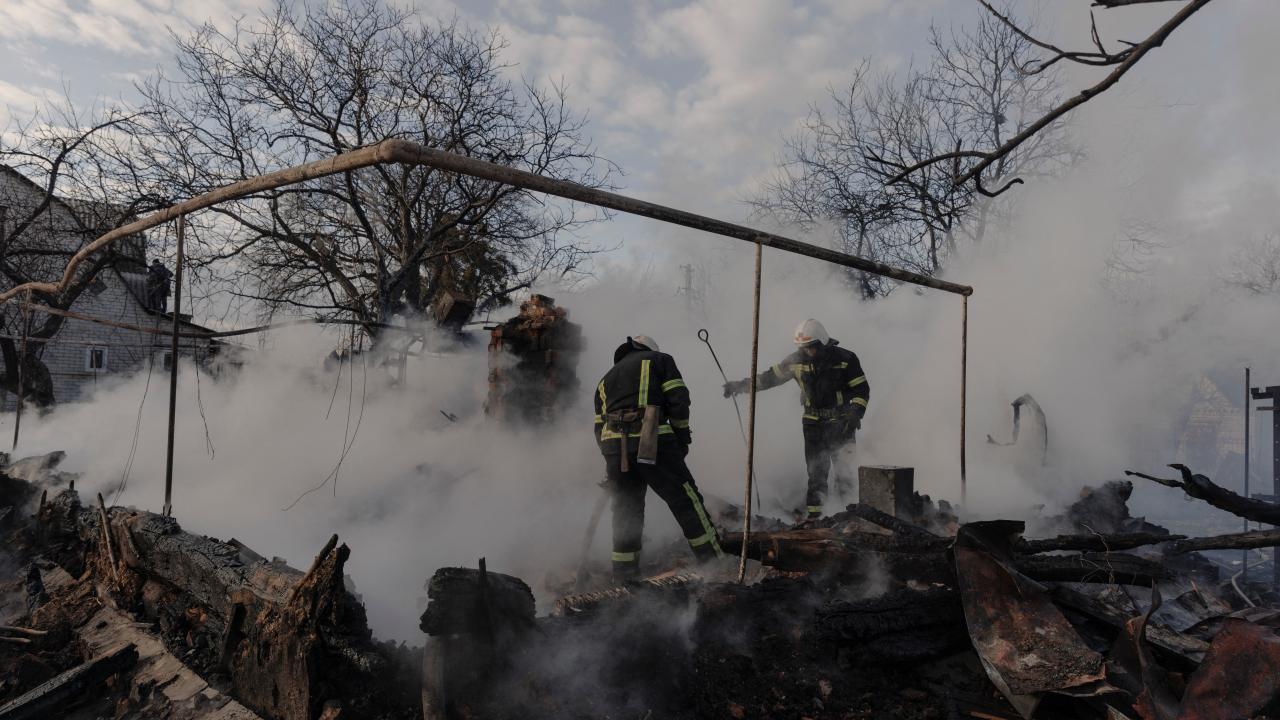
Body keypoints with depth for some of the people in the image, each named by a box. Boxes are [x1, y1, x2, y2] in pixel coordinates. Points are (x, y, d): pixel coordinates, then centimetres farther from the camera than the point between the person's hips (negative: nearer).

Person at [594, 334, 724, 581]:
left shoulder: (606, 379, 30)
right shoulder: (659, 359, 17)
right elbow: (678, 399, 2)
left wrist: (612, 469, 25)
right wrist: (682, 436, 8)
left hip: (613, 444, 5)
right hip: (653, 442, -4)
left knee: (626, 508, 15)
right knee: (686, 501, 3)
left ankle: (624, 574, 20)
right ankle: (715, 561, 5)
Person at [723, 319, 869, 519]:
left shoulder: (845, 359, -9)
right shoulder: (798, 360, 0)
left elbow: (862, 389, -4)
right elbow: (771, 377, 7)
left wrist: (855, 413, -20)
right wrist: (742, 385, 1)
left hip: (841, 421, -2)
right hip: (813, 420, 3)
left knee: (845, 467, -8)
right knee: (816, 470, -3)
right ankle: (814, 511, 1)